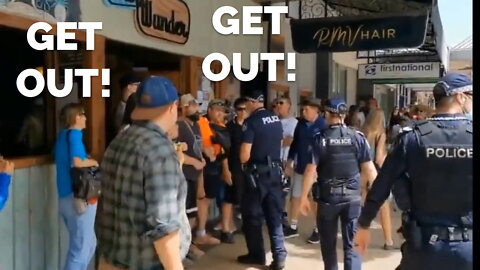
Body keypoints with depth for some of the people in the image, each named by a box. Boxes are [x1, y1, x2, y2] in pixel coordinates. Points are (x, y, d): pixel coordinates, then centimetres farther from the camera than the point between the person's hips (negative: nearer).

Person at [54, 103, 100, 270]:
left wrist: (86, 160, 12)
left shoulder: (63, 134, 13)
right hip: (79, 198, -9)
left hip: (65, 198, 9)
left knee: (89, 244, 21)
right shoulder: (74, 134, -12)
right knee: (80, 250, -1)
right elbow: (77, 162, -25)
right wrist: (92, 162, -8)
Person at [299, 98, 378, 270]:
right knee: (351, 244, 7)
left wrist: (304, 197, 0)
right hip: (352, 197, 1)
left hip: (327, 197, -1)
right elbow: (369, 168, -2)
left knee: (328, 243, 16)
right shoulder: (358, 137, -3)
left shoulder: (319, 139, -7)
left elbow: (311, 170, -9)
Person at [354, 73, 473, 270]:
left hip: (423, 246, 0)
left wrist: (363, 226, 7)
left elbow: (380, 187, -5)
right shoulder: (469, 137, -9)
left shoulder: (413, 137, -7)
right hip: (467, 247, 0)